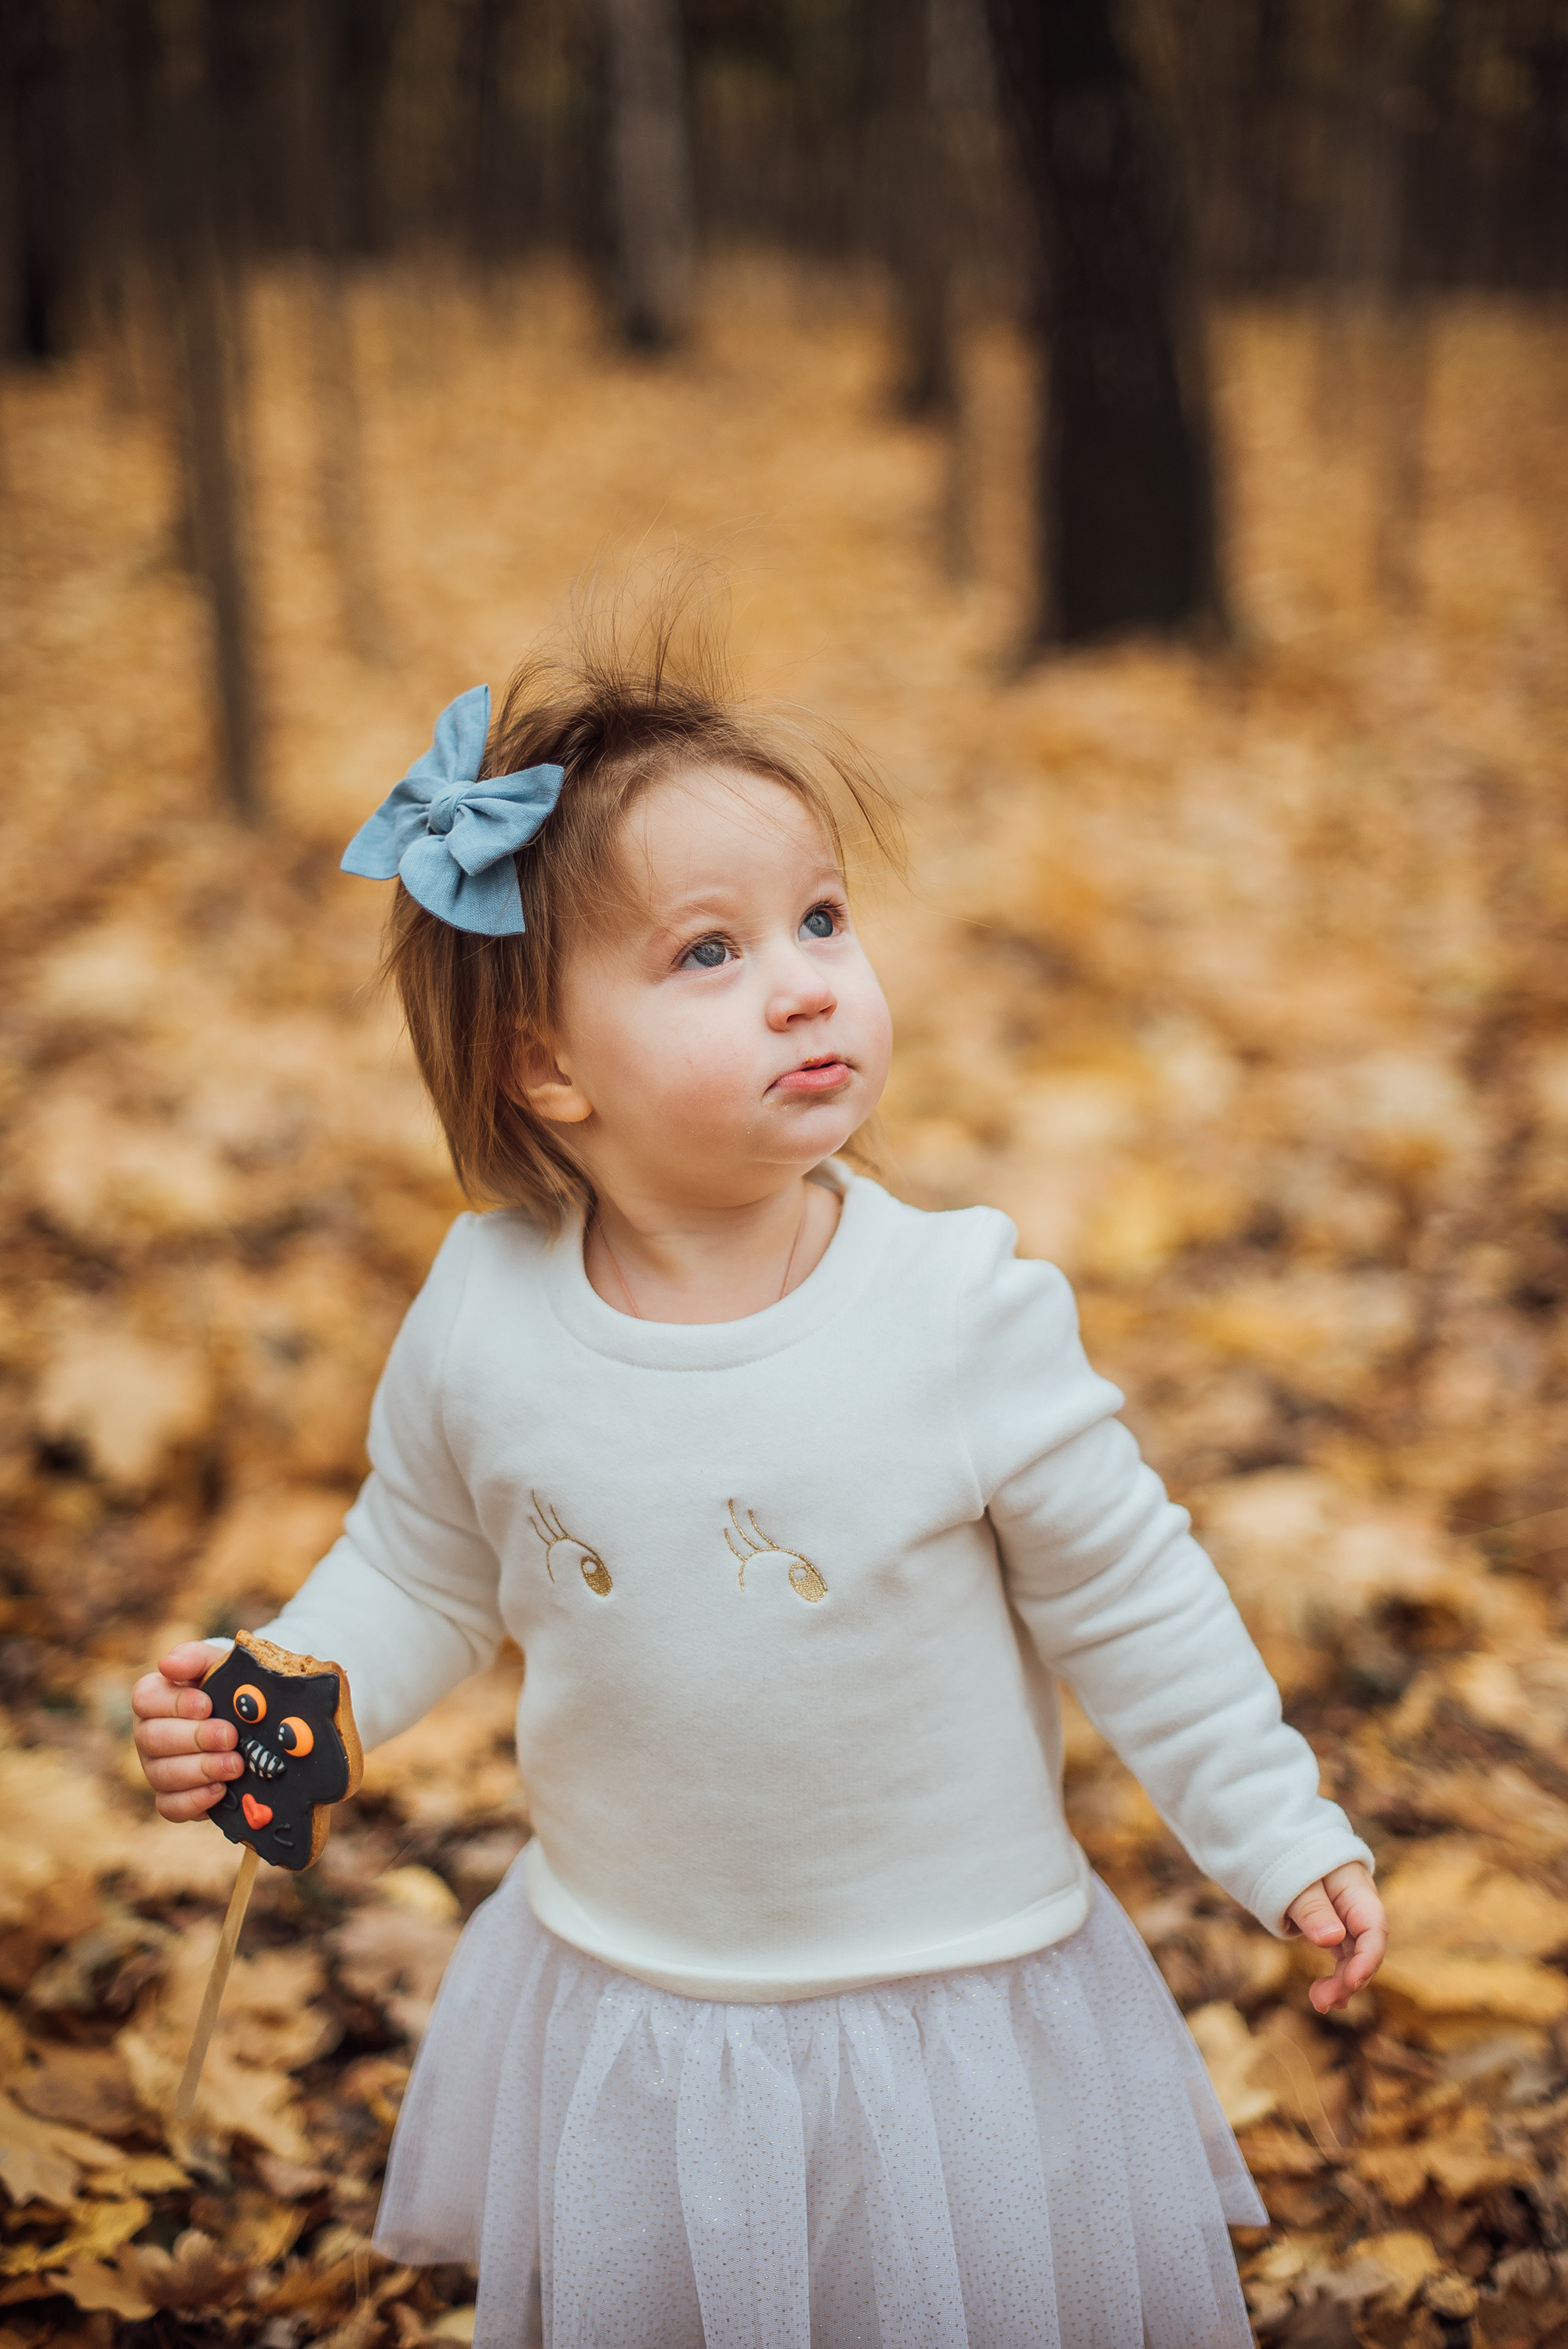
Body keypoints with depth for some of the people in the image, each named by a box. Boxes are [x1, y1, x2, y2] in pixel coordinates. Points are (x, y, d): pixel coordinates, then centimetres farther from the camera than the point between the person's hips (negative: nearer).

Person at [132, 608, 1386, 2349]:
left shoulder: (964, 1311, -19)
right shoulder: (485, 1313, -13)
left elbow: (1128, 1608, -7)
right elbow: (424, 1573, 5)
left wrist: (1282, 1842, -2)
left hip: (954, 2003, -2)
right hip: (626, 2018, 2)